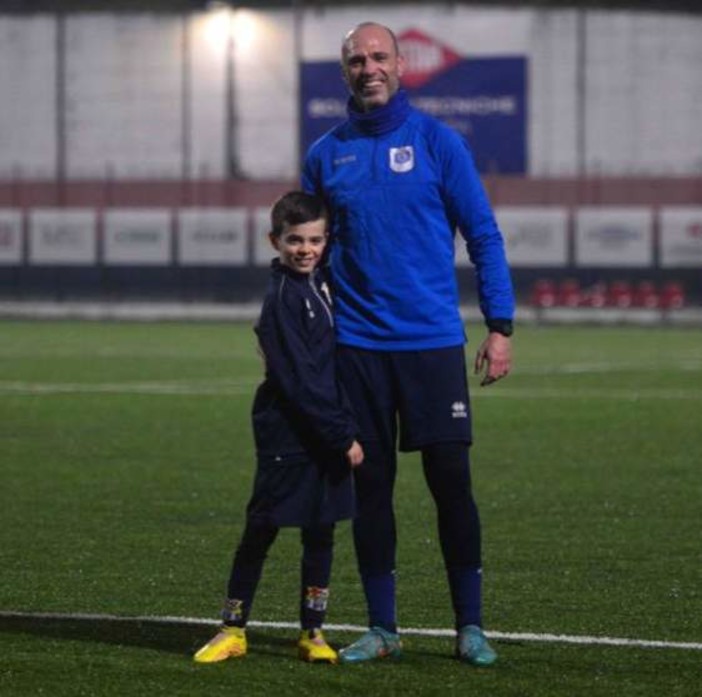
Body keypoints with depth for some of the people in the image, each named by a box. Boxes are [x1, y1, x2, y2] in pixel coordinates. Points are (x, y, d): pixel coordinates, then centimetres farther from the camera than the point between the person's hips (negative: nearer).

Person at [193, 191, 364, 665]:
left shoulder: (321, 285, 11)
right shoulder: (281, 298, -13)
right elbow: (298, 380, -17)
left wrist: (347, 428, 8)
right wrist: (343, 434, -17)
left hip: (326, 434, 7)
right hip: (287, 435, -7)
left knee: (320, 533, 9)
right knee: (261, 530, 1)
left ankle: (313, 632, 16)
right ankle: (233, 629, 11)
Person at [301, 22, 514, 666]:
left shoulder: (437, 141, -1)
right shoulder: (326, 155, 6)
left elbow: (484, 236, 0)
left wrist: (500, 326, -6)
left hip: (434, 342, -2)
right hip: (356, 344, 2)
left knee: (451, 479, -3)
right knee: (370, 485, 5)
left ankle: (470, 626, 6)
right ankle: (382, 629, 13)